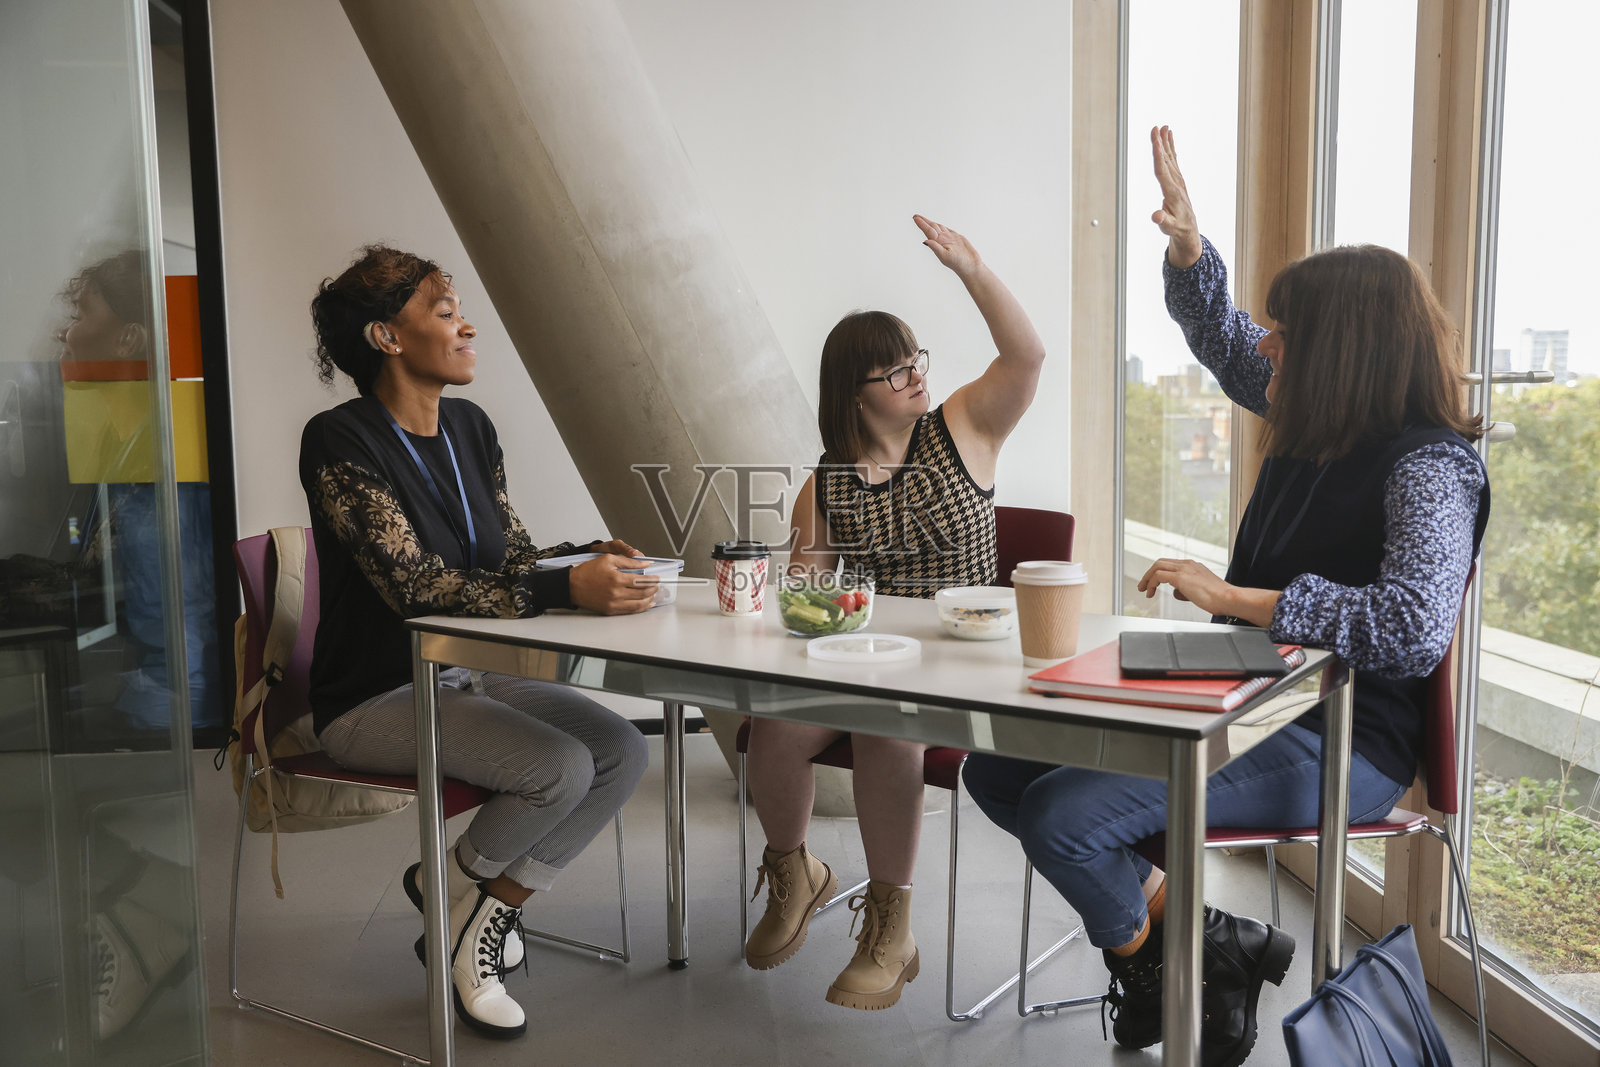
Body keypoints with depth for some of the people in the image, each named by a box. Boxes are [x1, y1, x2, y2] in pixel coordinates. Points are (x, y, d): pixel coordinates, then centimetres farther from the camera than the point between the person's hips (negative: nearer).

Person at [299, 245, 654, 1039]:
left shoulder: (470, 427, 7)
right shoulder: (339, 442, -17)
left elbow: (508, 558, 9)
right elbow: (415, 585, -26)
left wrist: (586, 557, -12)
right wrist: (568, 590, -34)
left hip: (464, 679, 8)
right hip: (375, 697, -8)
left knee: (622, 750, -11)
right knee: (561, 767, -25)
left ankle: (479, 923, 3)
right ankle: (456, 884, 7)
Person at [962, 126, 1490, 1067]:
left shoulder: (1427, 468, -19)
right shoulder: (1321, 419, 6)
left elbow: (1415, 627, -35)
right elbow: (1223, 342, 23)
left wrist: (1233, 598, -31)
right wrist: (1188, 243, 7)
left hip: (1339, 743, -9)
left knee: (1063, 814, -25)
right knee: (998, 766, 0)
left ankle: (1153, 954, 5)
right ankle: (1178, 922, 7)